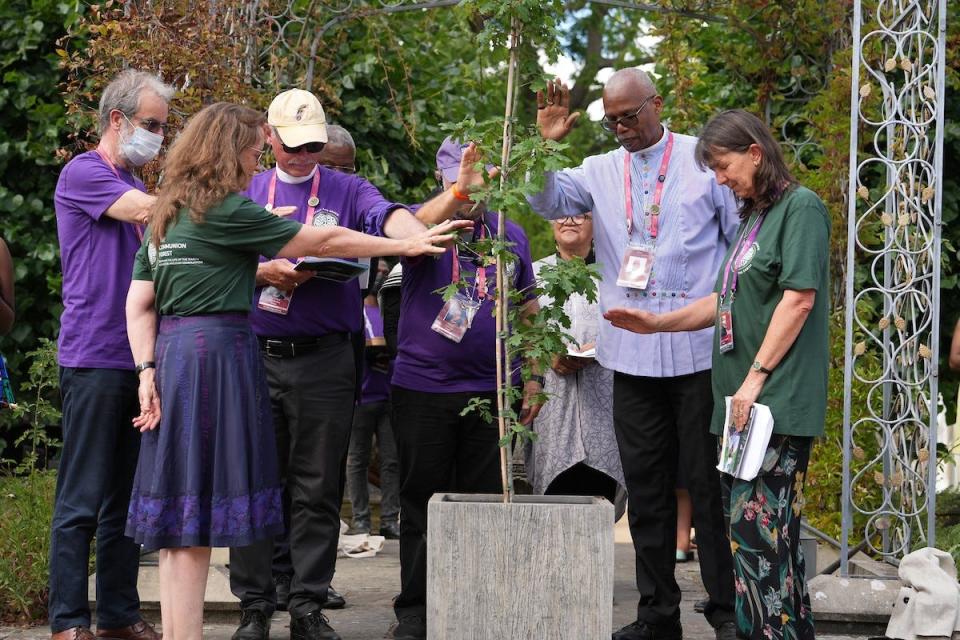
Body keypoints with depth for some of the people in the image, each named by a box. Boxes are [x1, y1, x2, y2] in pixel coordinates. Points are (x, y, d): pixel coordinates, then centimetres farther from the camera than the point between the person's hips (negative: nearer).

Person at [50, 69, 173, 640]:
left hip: (139, 359, 8)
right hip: (94, 358, -8)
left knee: (127, 500, 10)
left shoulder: (135, 185, 20)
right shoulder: (83, 174, -5)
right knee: (82, 500, -5)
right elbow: (149, 210, -19)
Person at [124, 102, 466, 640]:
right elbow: (323, 242, -5)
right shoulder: (225, 210, -9)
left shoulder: (166, 214, 16)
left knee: (179, 505, 8)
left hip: (172, 350, 8)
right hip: (219, 349, -8)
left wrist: (148, 371, 6)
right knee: (199, 502, -6)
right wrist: (406, 246, 2)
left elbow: (139, 303, 12)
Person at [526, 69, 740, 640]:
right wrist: (546, 145, -11)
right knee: (646, 486, 9)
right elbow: (549, 202, 2)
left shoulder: (704, 160, 2)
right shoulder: (601, 171, 13)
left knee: (709, 483, -1)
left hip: (700, 350, -4)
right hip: (632, 352, 4)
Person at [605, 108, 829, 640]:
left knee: (759, 527, -13)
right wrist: (657, 323, 17)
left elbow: (799, 298, -14)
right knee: (745, 528, 7)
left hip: (778, 401, -9)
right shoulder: (752, 217, 20)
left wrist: (756, 378, -16)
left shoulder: (800, 207, -6)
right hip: (741, 400, 9)